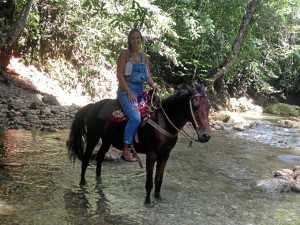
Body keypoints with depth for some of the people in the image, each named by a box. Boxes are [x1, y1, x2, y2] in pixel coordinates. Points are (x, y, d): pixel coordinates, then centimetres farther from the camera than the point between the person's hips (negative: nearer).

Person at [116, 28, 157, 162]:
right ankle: (126, 150, -17)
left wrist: (153, 84, -8)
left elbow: (148, 77, 15)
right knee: (135, 117, -28)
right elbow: (119, 75, -8)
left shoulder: (145, 57, 15)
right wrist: (129, 92, -17)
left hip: (141, 91, 7)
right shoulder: (125, 54, -1)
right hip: (126, 90, -7)